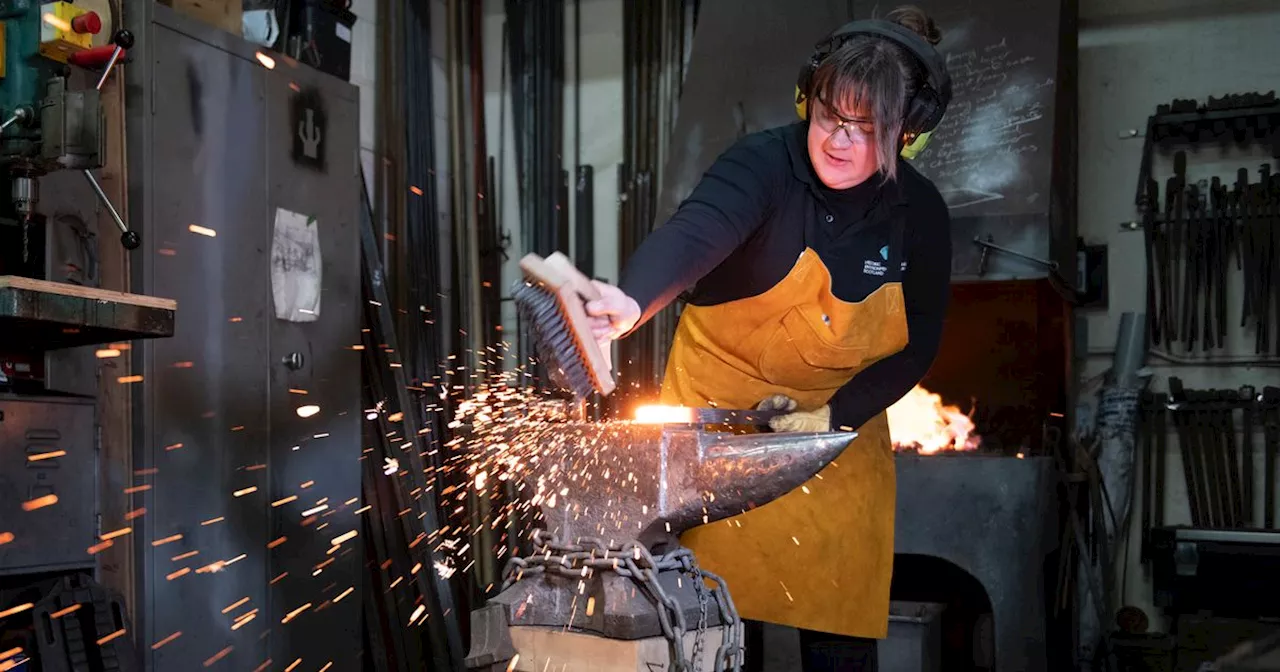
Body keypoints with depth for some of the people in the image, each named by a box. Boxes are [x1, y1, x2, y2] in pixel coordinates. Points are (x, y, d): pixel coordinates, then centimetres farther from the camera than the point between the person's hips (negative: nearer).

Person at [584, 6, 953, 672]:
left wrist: (835, 415, -13)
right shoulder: (766, 162, -18)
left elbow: (915, 346, 0)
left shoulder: (921, 214, -6)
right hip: (721, 409, -3)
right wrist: (633, 302, -59)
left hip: (843, 424, 3)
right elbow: (693, 231, -39)